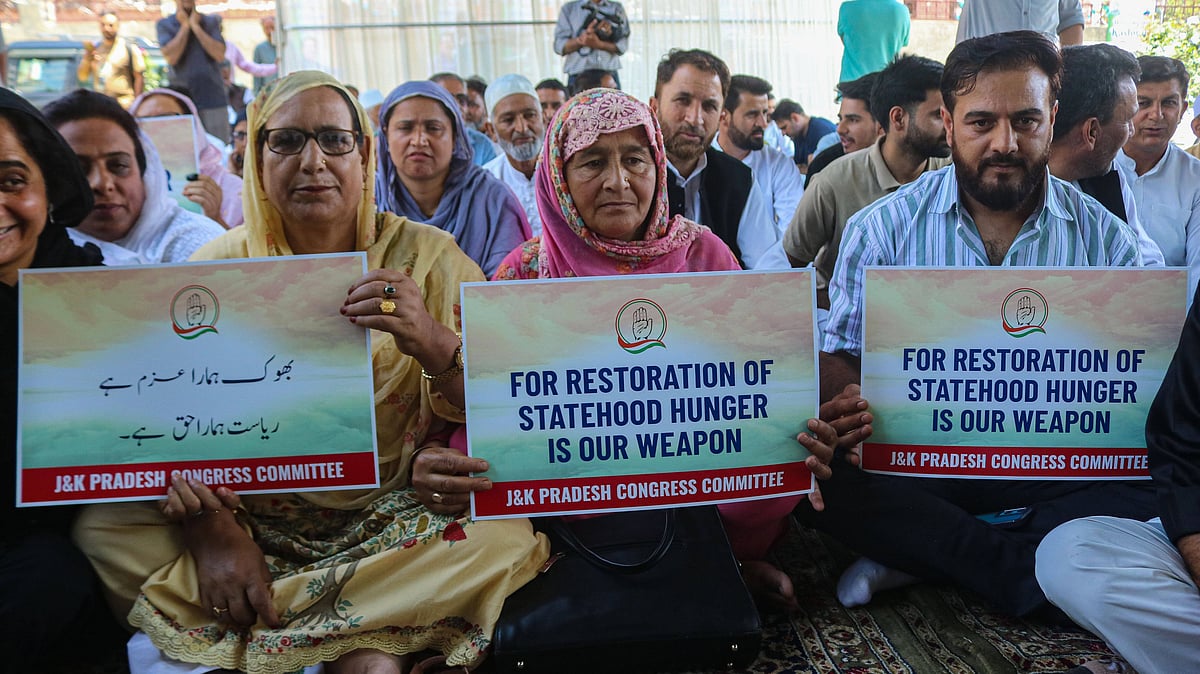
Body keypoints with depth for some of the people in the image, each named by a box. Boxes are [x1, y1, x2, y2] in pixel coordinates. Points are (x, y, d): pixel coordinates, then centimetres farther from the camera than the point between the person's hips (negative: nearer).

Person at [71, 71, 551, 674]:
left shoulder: (428, 257, -2)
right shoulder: (217, 266, 4)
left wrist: (432, 343, -27)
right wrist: (211, 530, -19)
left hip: (392, 519, -3)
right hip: (249, 516, 4)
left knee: (509, 540, -27)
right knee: (102, 530, -18)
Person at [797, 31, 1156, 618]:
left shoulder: (1105, 239, 5)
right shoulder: (881, 228, 1)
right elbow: (836, 357, 1)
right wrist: (854, 417, -24)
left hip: (1050, 466, 2)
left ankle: (920, 558, -20)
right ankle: (1012, 562, -17)